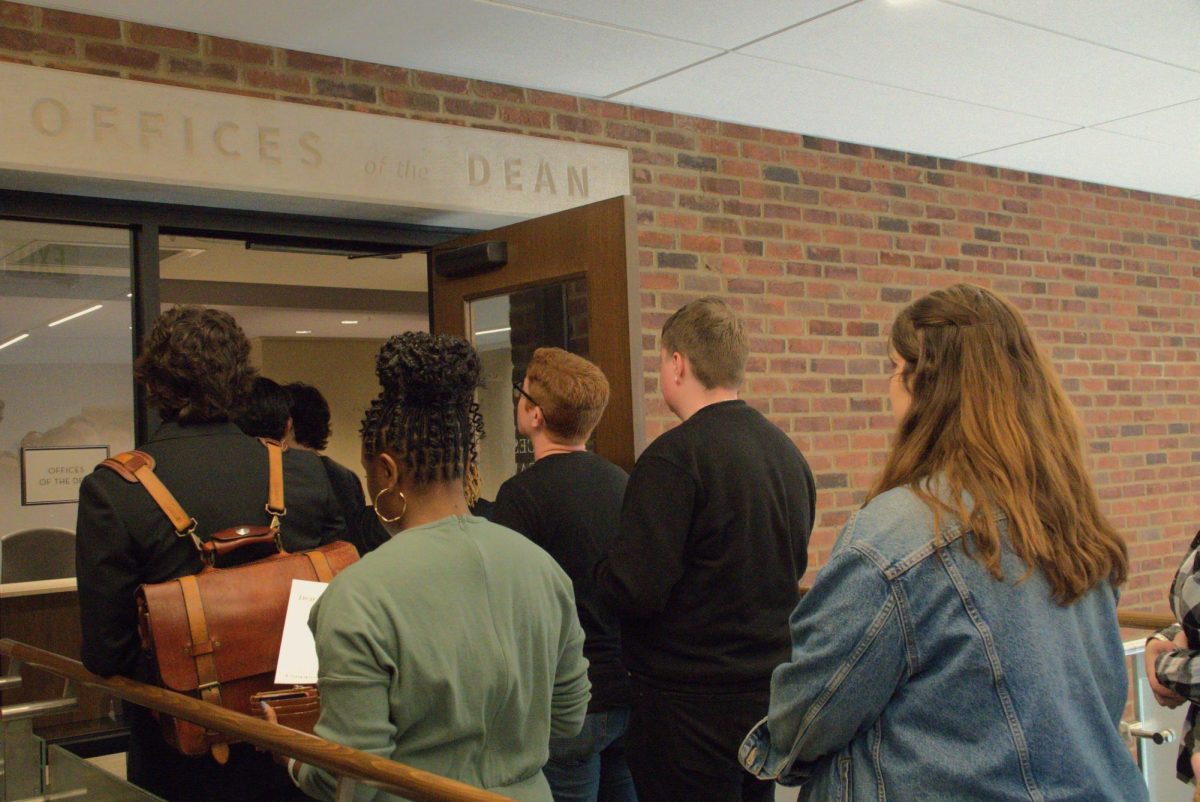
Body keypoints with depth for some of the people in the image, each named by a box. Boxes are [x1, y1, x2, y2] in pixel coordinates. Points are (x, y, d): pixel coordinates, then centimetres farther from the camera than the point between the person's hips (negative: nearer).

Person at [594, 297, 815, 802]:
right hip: (772, 693, 8)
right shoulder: (788, 452, 5)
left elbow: (633, 590, -23)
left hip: (692, 707, -7)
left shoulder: (674, 457, -19)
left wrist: (600, 568, -3)